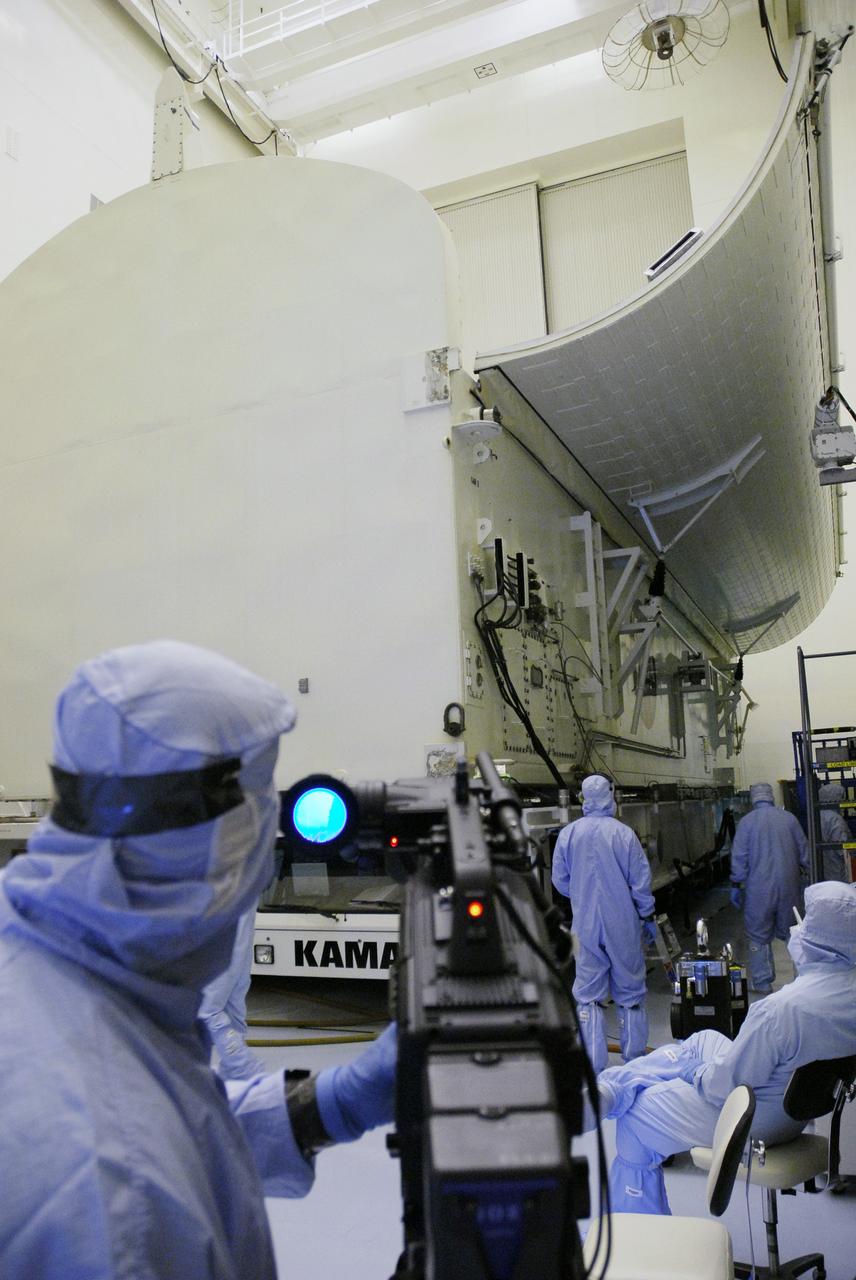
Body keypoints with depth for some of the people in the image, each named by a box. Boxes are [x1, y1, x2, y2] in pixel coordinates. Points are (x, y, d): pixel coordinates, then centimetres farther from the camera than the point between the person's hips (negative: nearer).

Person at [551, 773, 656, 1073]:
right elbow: (641, 880, -5)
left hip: (585, 924, 1)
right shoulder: (624, 833, -10)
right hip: (622, 924, -1)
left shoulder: (568, 834, -4)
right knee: (630, 990, 13)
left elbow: (560, 880, 3)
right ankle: (634, 1057, 22)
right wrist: (648, 917, 7)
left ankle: (592, 1065, 9)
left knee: (587, 994, 8)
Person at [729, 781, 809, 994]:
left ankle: (762, 982, 10)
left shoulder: (747, 821, -6)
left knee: (759, 936, 7)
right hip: (788, 886, 3)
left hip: (759, 889, -3)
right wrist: (808, 873, 18)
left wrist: (736, 885, 1)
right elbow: (803, 850, 6)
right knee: (791, 932, 16)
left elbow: (739, 857, -6)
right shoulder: (789, 818, 1)